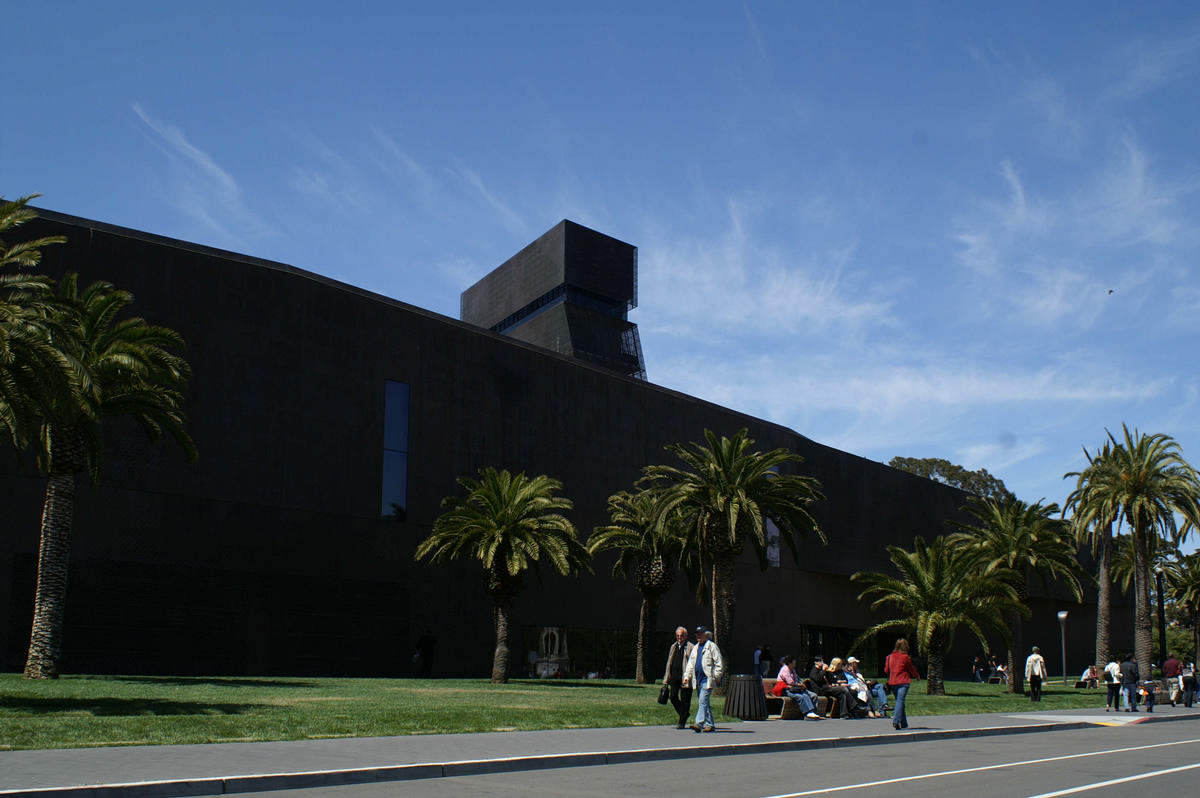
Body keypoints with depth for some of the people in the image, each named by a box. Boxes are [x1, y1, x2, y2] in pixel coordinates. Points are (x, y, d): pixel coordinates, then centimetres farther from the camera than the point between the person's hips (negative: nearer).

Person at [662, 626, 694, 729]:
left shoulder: (690, 647, -1)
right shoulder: (674, 647, 18)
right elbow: (669, 662, 21)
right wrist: (666, 678, 17)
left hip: (685, 677, -6)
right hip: (674, 676, 6)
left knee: (684, 699, -2)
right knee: (673, 697, 1)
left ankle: (682, 722, 4)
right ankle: (684, 714, 23)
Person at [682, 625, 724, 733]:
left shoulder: (712, 646, -2)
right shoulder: (695, 648, 19)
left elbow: (719, 662, -5)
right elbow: (690, 664, 21)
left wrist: (717, 677, -10)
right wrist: (687, 676, 11)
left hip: (707, 679, -7)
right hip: (698, 680, 8)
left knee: (703, 701, -15)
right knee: (705, 703, 11)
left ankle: (699, 724, -22)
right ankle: (710, 724, 18)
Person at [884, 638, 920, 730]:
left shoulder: (890, 657, 8)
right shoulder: (906, 657, -4)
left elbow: (886, 670, 12)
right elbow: (912, 669, 7)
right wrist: (917, 675, 27)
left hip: (892, 682, 5)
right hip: (903, 682, -5)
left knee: (899, 701, 15)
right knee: (900, 701, -11)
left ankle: (904, 723, 19)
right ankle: (896, 721, -27)